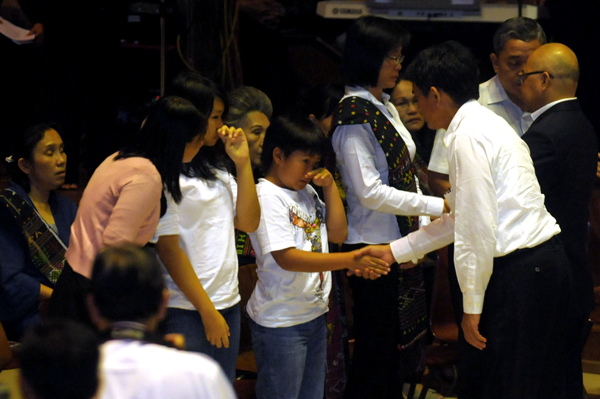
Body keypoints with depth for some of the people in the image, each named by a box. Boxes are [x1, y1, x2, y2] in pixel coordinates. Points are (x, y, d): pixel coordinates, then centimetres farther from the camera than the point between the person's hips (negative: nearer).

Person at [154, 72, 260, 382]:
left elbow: (248, 223, 12)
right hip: (186, 311, -8)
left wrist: (243, 163, 4)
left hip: (228, 303, 8)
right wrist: (207, 311, -14)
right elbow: (168, 248, -13)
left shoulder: (216, 167, 16)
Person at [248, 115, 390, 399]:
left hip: (314, 314, 9)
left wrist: (330, 186, -1)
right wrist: (350, 260, -32)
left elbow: (337, 234, 9)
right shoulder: (267, 197, -17)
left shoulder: (307, 192, 10)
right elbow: (287, 258, -26)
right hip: (280, 321, -8)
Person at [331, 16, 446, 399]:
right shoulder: (354, 115, -16)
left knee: (396, 341, 13)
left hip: (401, 240, 9)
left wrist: (424, 226, 12)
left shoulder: (385, 106, 12)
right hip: (373, 247, -9)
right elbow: (370, 192, -21)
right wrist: (437, 206, -20)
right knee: (377, 344, -2)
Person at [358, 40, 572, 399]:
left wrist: (472, 307, -11)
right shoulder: (487, 124, 18)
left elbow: (479, 230, -18)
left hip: (520, 272, -10)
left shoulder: (468, 137, -14)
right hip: (547, 260, 10)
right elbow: (463, 218, 23)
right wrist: (394, 251, 25)